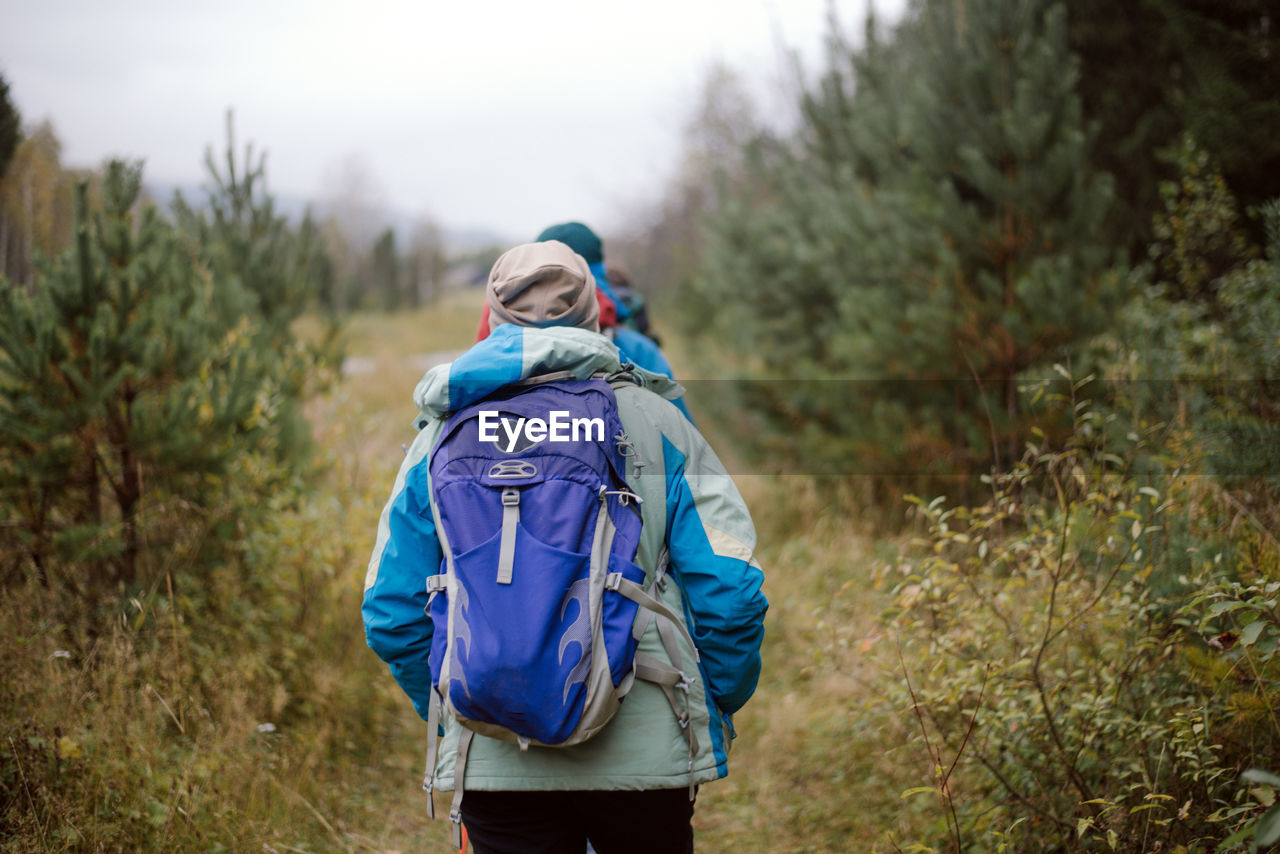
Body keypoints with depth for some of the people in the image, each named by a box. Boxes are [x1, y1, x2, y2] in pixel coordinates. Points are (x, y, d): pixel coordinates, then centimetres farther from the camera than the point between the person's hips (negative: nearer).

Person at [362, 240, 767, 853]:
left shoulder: (442, 435, 5)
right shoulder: (658, 422, 1)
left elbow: (390, 614, 6)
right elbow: (731, 594, -4)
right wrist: (717, 710, 12)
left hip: (494, 758, 1)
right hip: (644, 752, -1)